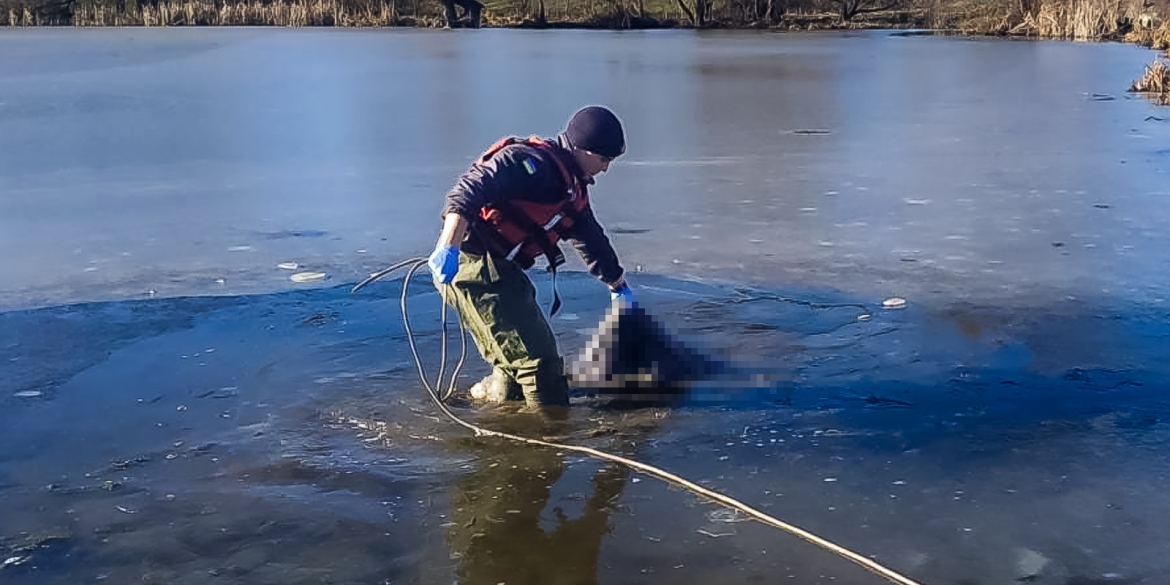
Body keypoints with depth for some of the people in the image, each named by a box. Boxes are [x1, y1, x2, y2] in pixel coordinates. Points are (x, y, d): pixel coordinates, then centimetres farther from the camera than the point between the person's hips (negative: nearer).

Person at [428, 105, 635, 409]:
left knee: (516, 366, 16)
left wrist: (619, 285, 45)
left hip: (500, 270, 10)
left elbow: (592, 240, 34)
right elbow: (469, 189, -28)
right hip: (473, 264, -10)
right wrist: (448, 248, -38)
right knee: (538, 359, -9)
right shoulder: (534, 162, -14)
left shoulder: (572, 188, 18)